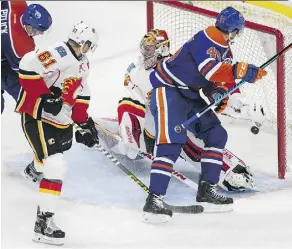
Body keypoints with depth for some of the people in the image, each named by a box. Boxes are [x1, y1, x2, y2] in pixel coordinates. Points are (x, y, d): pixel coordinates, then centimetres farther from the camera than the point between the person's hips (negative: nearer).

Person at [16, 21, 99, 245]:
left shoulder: (82, 63, 11)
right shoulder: (59, 55, -22)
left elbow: (80, 95, 19)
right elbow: (28, 66, -32)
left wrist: (84, 122, 15)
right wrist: (45, 95, -29)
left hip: (60, 120, 10)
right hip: (37, 117, -10)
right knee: (56, 166, -19)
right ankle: (43, 223, -18)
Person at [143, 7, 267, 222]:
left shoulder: (224, 50, 12)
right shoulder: (206, 39, -19)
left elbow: (219, 79, 13)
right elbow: (210, 69, -33)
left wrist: (219, 94, -9)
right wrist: (244, 71, -32)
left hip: (191, 96, 10)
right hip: (168, 89, -10)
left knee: (217, 135, 8)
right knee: (172, 142, -22)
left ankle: (207, 190, 14)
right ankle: (154, 200, -23)